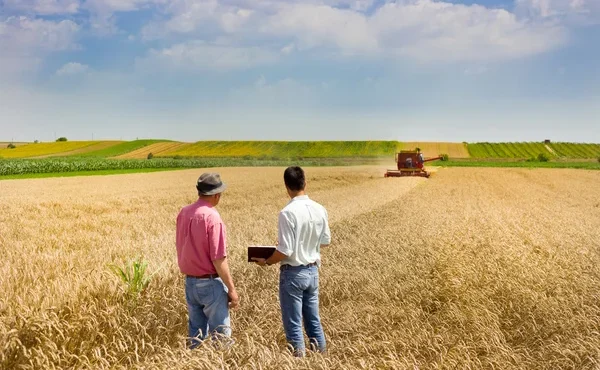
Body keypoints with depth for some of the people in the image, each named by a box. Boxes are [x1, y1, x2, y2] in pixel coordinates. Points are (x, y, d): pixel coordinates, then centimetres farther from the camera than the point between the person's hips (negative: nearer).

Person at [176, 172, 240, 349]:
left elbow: (181, 248, 11)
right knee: (220, 332, 5)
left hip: (190, 282, 7)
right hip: (210, 283, -7)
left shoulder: (184, 212, 1)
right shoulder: (212, 216, -19)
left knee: (195, 332, 17)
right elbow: (218, 259, -19)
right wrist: (231, 289, -13)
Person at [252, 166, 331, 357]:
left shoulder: (287, 213, -21)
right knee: (314, 320, 19)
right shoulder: (320, 210, -2)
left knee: (294, 325, 6)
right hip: (313, 271, 6)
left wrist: (266, 262, -3)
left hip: (293, 273, -6)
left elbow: (284, 252, -21)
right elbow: (326, 241, 10)